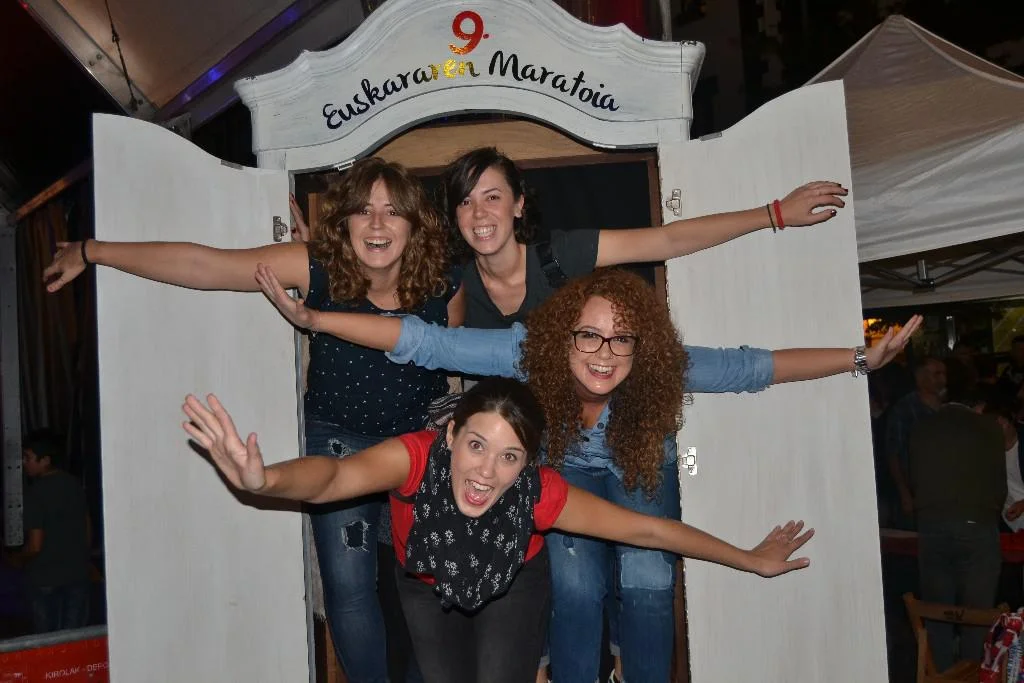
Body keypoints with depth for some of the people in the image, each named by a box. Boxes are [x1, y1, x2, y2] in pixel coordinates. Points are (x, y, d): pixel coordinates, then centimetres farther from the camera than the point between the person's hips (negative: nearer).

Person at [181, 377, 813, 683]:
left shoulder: (540, 493, -37)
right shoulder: (417, 457, -40)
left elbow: (646, 528, -25)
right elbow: (335, 476, -60)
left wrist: (752, 560, -14)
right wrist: (265, 479, -83)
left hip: (513, 587, -1)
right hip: (429, 589, 1)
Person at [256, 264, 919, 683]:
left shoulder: (664, 368, -36)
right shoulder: (531, 350, -38)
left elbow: (752, 367, -26)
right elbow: (424, 342, -41)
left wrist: (861, 358, -28)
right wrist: (312, 318, -45)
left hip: (642, 470, 1)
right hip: (569, 469, 0)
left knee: (648, 583, -13)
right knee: (577, 588, -14)